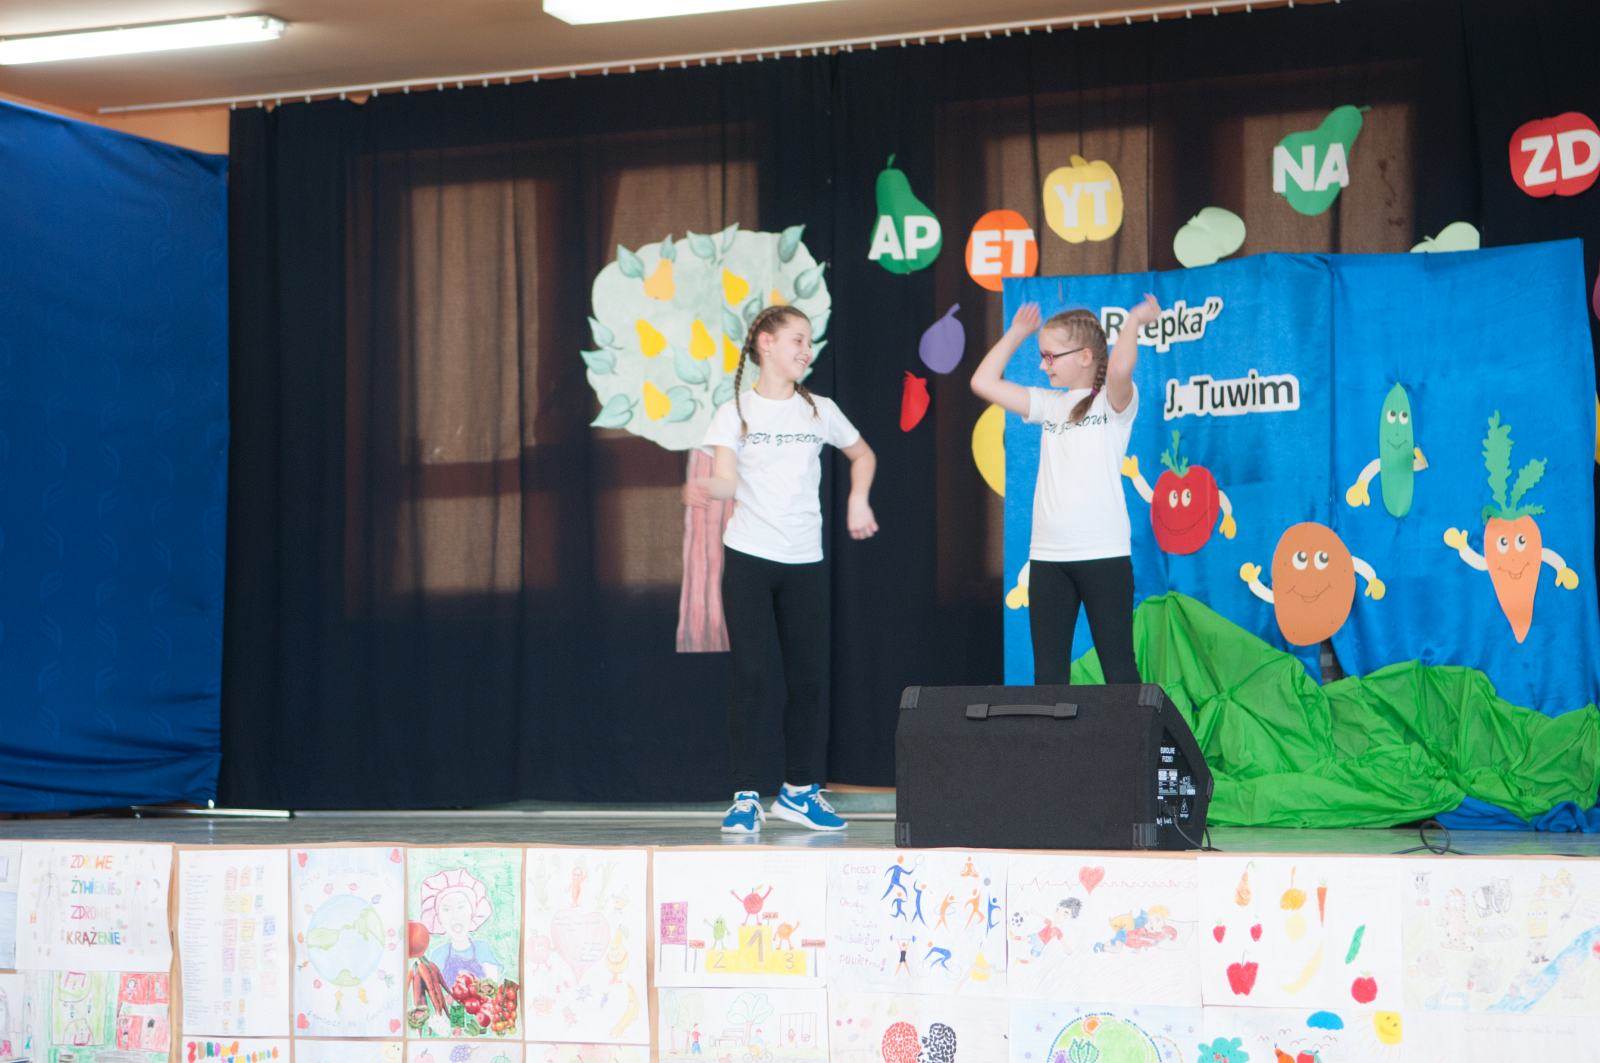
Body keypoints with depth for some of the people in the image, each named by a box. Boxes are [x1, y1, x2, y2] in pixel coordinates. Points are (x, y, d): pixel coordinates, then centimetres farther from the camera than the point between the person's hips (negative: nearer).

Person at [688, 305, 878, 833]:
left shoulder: (819, 410, 9)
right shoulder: (735, 412, 0)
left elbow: (863, 456, 25)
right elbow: (727, 481, -12)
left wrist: (858, 500, 9)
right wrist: (707, 488, -33)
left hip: (805, 561, 3)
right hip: (748, 558, -3)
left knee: (809, 677, 5)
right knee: (750, 676, -5)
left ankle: (800, 789, 18)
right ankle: (745, 796, 0)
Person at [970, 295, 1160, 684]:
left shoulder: (1114, 401, -1)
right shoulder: (1049, 404, 15)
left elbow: (1120, 369, -25)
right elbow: (983, 382, 13)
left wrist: (1134, 321, -10)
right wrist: (1016, 333, 15)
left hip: (1104, 554, -6)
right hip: (1046, 557, 6)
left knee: (1118, 668, -1)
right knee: (1048, 673, 6)